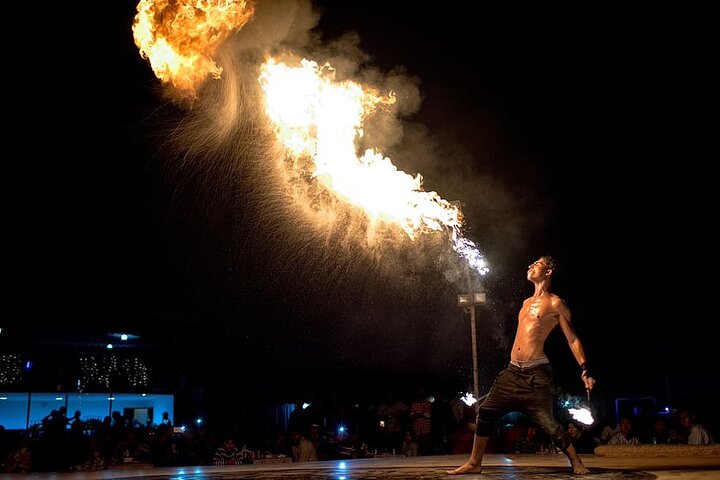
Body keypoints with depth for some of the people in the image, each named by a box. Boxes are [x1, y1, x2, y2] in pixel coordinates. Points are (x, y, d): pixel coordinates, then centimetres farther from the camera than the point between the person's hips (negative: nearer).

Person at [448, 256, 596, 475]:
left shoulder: (555, 304, -3)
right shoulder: (527, 302, 19)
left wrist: (585, 370, -13)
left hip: (536, 373, -7)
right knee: (486, 411, 2)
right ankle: (474, 463, 11)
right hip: (513, 371, 7)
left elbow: (572, 339, -4)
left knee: (548, 422, -9)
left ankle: (577, 463, 7)